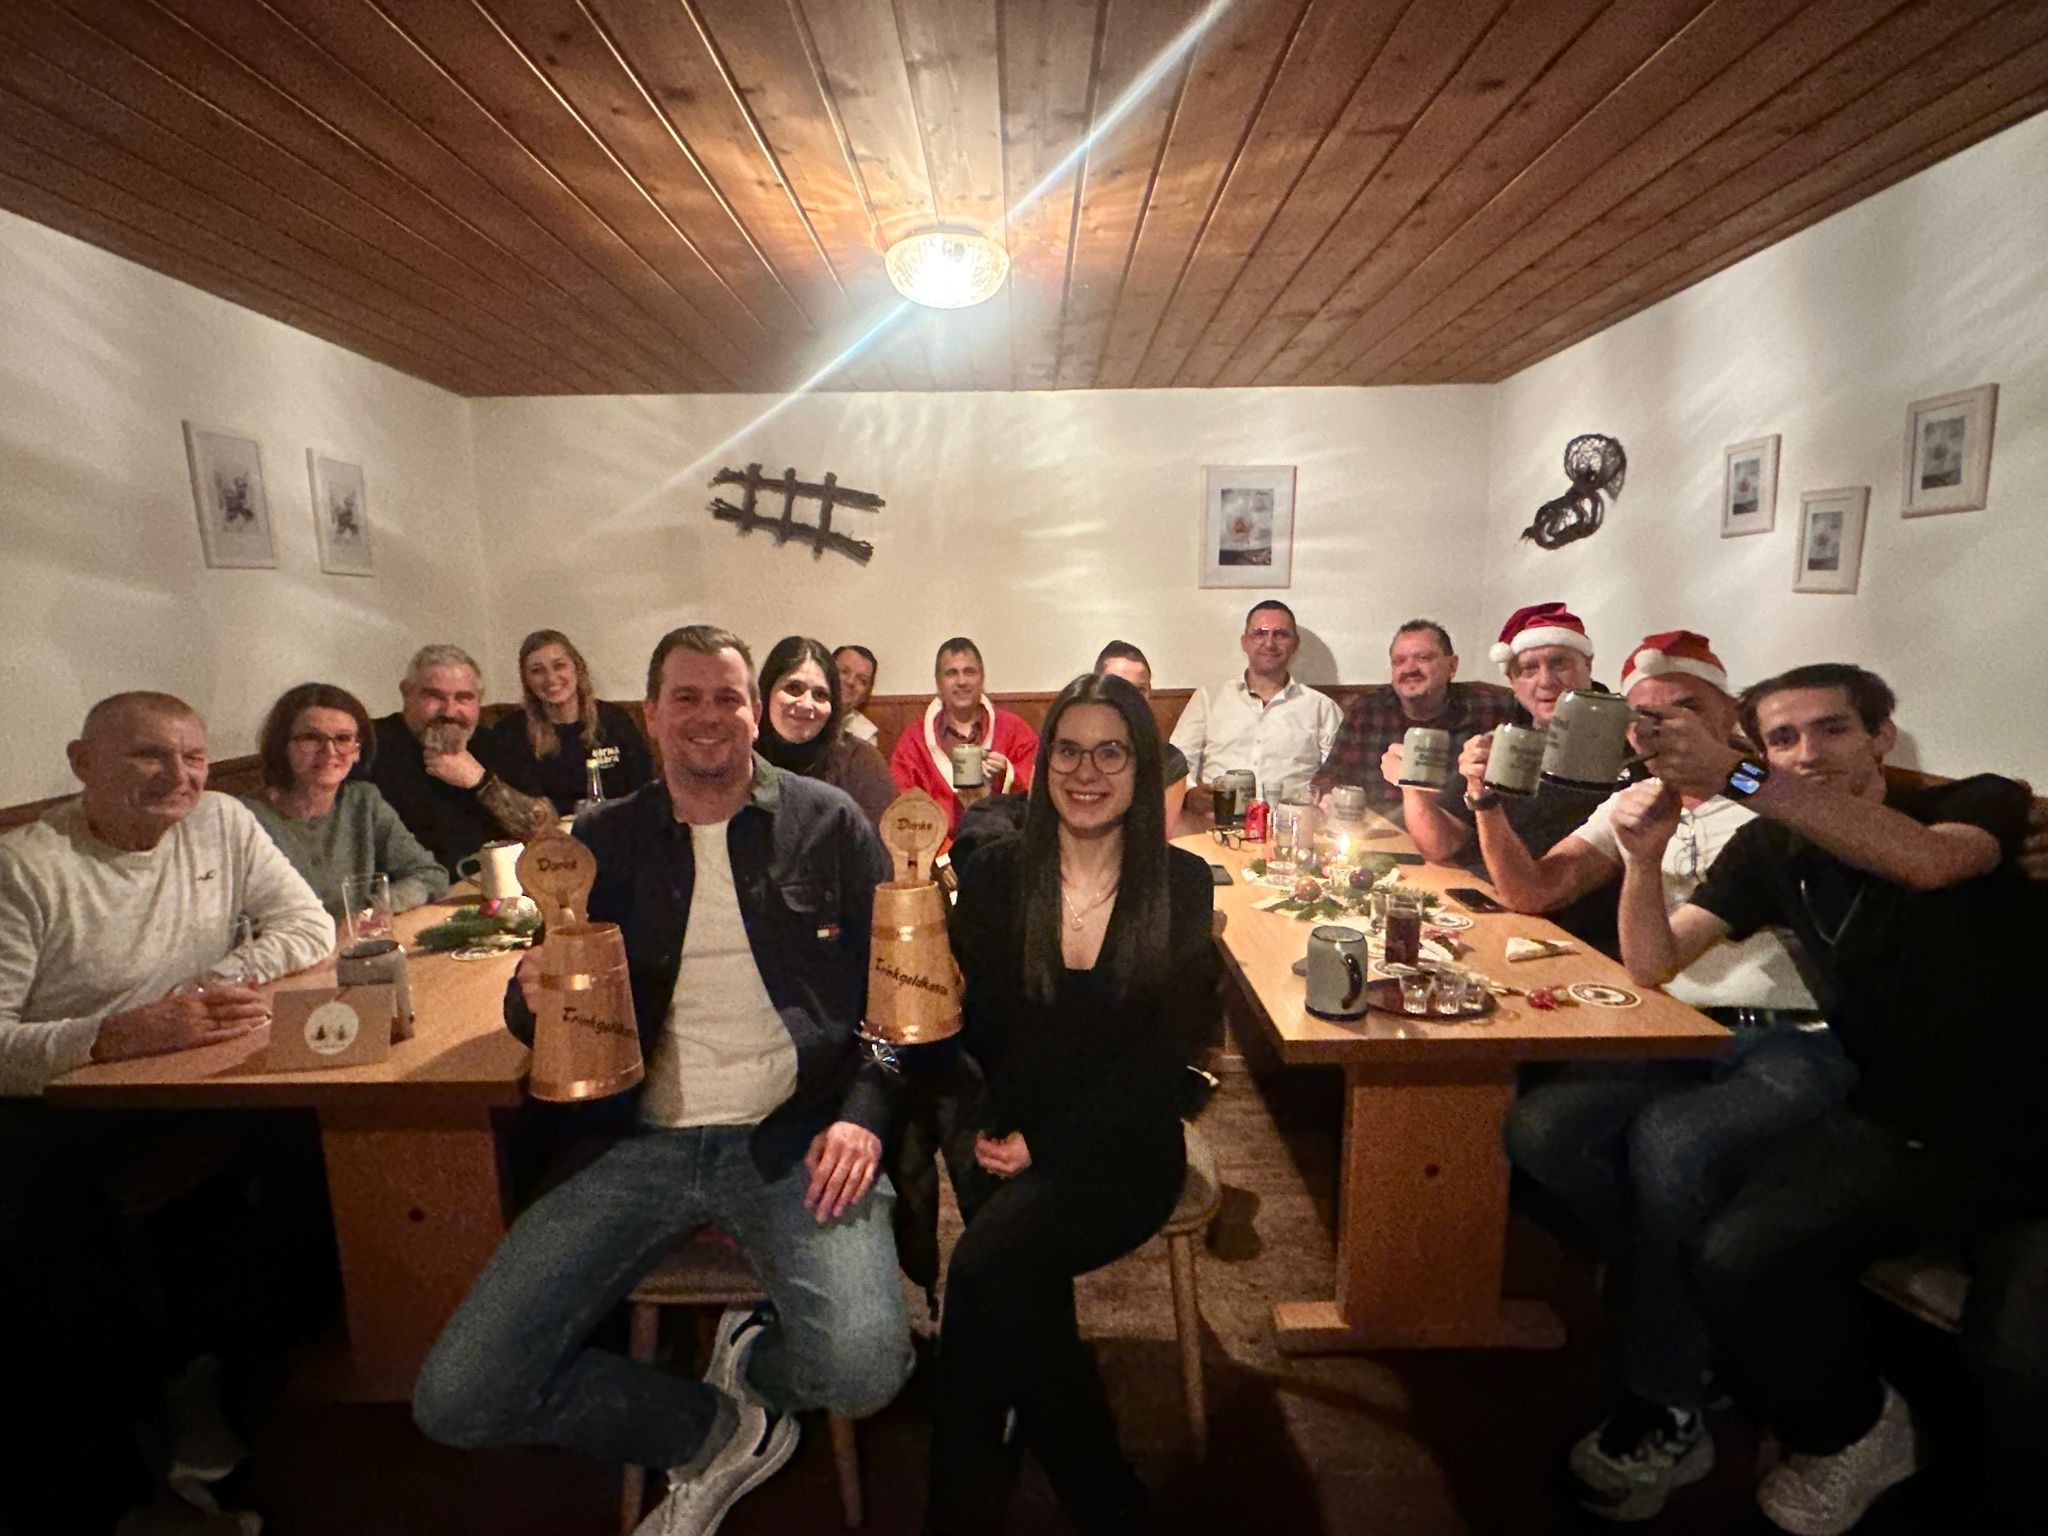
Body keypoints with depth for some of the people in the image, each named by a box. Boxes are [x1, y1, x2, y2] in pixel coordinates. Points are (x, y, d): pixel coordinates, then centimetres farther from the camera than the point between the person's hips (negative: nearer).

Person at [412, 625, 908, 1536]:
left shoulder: (827, 823, 3)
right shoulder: (602, 841, 11)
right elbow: (534, 1002, 18)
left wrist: (865, 1113, -13)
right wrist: (533, 997, -7)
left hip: (794, 1136, -3)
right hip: (648, 1143, 3)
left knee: (863, 1367, -24)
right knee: (455, 1398, -8)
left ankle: (751, 1357, 14)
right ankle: (716, 1430, 15)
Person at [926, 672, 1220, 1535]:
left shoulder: (1181, 886, -3)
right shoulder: (995, 881, 1)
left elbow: (1170, 1052, -6)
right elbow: (971, 1034, 5)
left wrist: (1049, 1143, -14)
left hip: (1124, 1148, -2)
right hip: (1013, 1147, 2)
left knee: (988, 1263, -25)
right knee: (1004, 1273, -25)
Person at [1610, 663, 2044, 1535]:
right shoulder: (1773, 849, 6)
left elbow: (1927, 862, -32)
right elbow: (1653, 966, -2)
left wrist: (1737, 780, -41)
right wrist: (1643, 855, -20)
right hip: (1872, 1111, 5)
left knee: (1743, 1254, -23)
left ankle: (1852, 1432, 10)